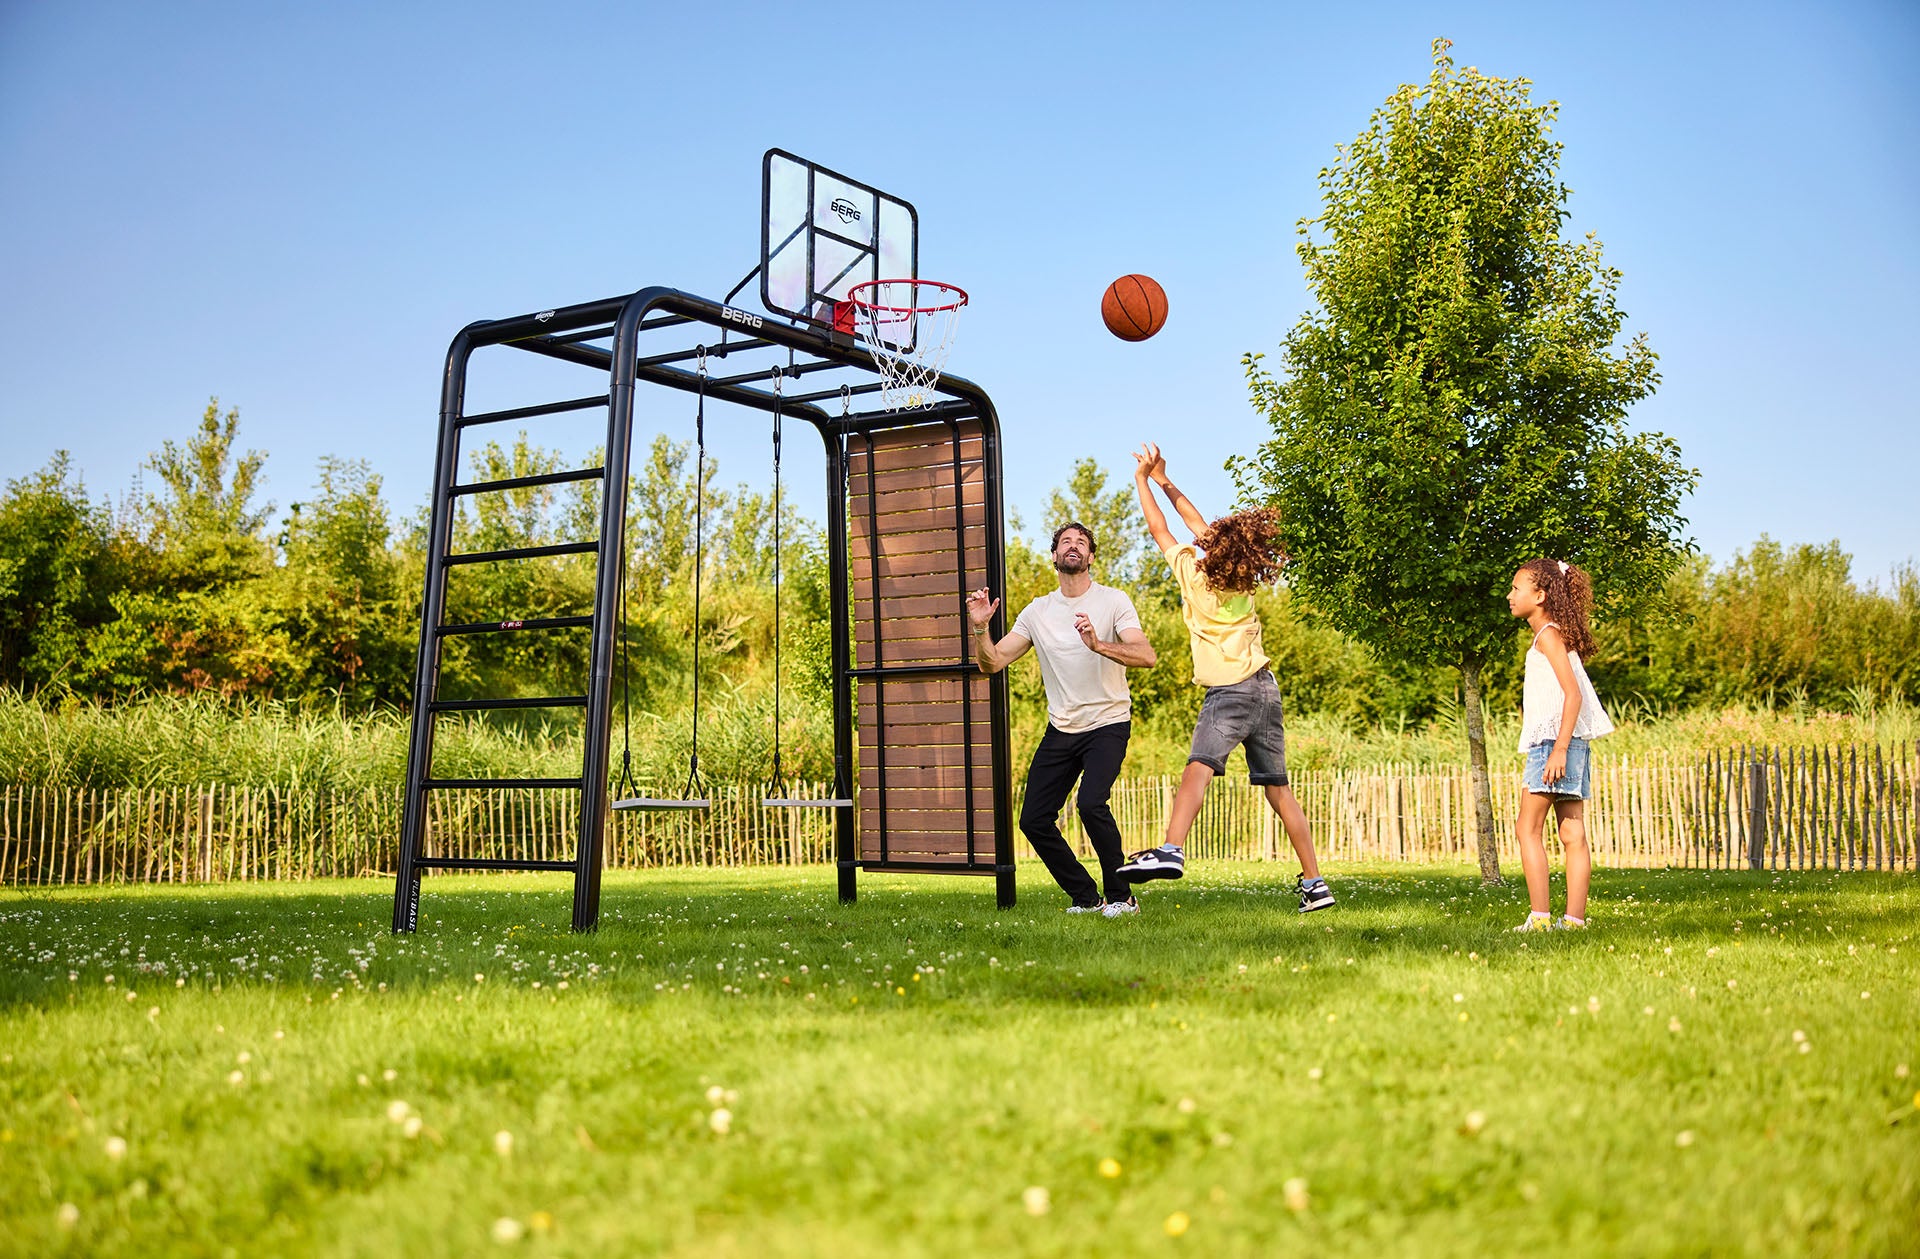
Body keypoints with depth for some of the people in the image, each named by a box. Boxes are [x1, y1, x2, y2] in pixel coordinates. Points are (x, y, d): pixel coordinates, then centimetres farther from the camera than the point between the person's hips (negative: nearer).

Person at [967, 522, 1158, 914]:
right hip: (1060, 730, 5)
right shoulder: (1037, 611, 5)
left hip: (1108, 724, -5)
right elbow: (991, 663, 3)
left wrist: (1098, 645, -35)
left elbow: (1146, 656, -20)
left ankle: (1120, 895, -7)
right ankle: (1086, 896, 18)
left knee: (1091, 803, -26)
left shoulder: (1113, 601, -6)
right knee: (1033, 820, 0)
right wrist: (980, 628, -16)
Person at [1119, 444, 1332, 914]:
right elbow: (1198, 523, 22)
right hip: (1265, 687, 8)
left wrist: (1142, 480, 15)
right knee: (1277, 788, 12)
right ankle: (1313, 882, 14)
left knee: (1199, 766, -27)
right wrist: (1164, 481, 26)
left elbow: (1158, 528, 5)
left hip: (1230, 690, -8)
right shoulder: (1243, 578, 10)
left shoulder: (1196, 574, -7)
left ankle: (1171, 850, -49)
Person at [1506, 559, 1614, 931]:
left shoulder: (1548, 635, -8)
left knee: (1527, 828, -9)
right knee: (1573, 836, 5)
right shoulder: (1555, 635, 20)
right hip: (1571, 745, 10)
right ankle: (1574, 918, 4)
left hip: (1555, 742, -10)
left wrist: (1559, 748, -22)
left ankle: (1540, 917, -12)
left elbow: (1573, 693, -17)